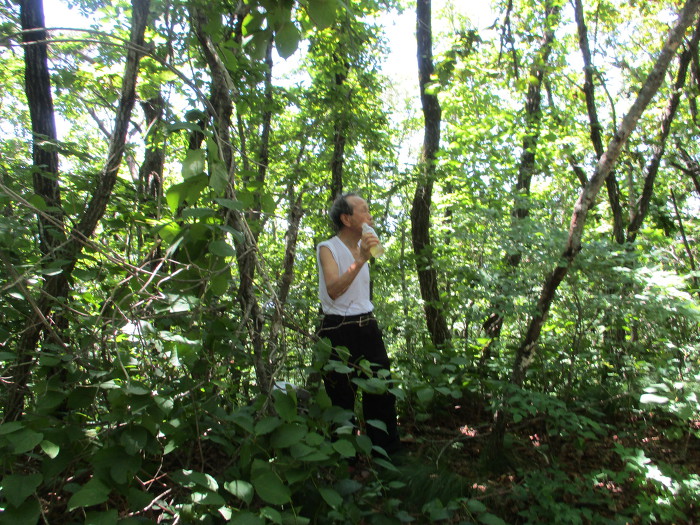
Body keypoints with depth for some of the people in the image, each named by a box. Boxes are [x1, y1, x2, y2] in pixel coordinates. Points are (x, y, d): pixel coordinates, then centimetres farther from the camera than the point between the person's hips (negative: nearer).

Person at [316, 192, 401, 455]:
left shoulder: (362, 246, 11)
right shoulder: (328, 248, -9)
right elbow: (333, 290, -28)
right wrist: (360, 260, -32)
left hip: (367, 327, 6)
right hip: (338, 328, -6)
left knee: (382, 390, 10)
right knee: (342, 399, 5)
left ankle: (386, 451, 27)